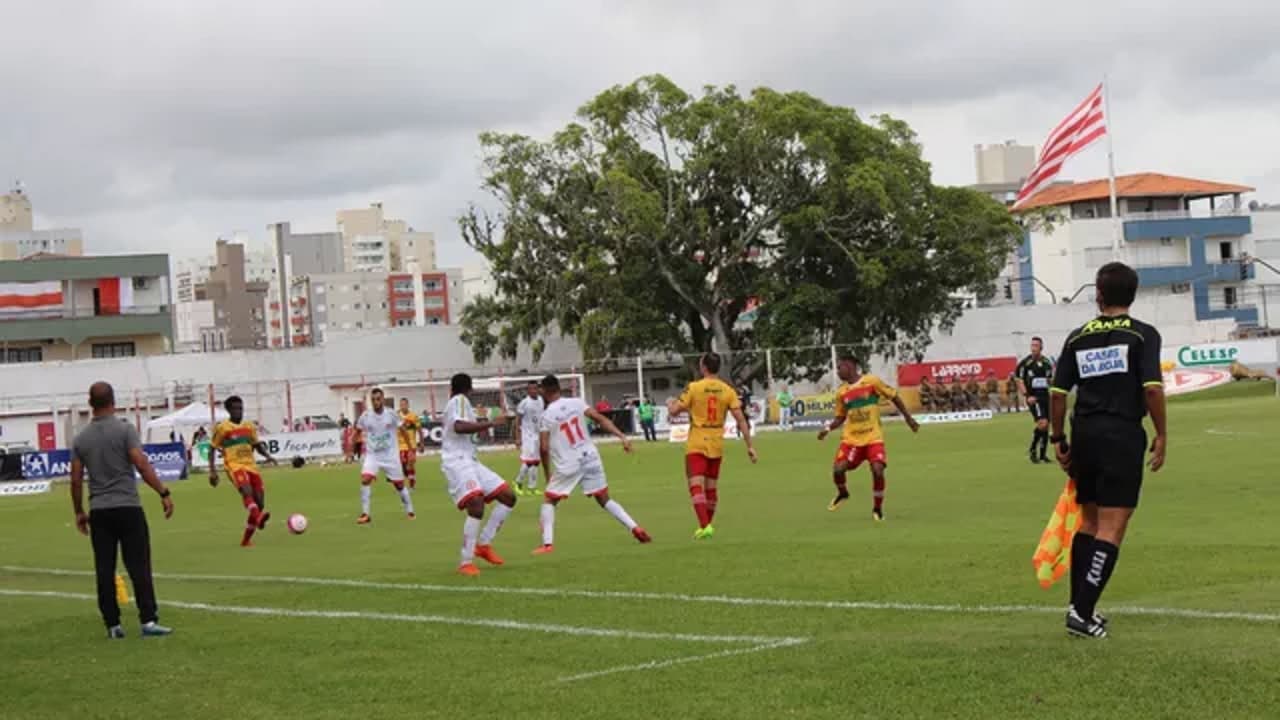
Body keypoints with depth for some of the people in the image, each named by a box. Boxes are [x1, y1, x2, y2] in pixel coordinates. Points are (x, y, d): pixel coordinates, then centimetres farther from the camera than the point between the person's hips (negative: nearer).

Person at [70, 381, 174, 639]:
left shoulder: (81, 438, 8)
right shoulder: (125, 429, -5)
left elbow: (76, 480, 9)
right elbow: (142, 465, -13)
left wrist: (79, 512, 18)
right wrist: (163, 493, -10)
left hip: (99, 511, 4)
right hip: (128, 508, -4)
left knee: (104, 570, 5)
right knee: (139, 566, -3)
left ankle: (112, 625, 6)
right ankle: (148, 621, -9)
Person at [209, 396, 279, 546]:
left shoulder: (250, 427, 14)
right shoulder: (222, 428, 1)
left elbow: (258, 445, 21)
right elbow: (212, 449, 6)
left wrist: (267, 455, 0)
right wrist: (212, 471, -2)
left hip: (250, 465, 5)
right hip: (234, 466, -5)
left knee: (260, 502, -1)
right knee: (247, 491, -33)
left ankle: (246, 538, 9)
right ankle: (257, 517, -59)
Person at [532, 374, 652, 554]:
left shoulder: (545, 416, -6)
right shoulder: (576, 403, 3)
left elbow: (544, 448, -7)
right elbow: (601, 420, -3)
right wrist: (622, 437, -3)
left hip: (568, 465, -4)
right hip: (591, 458, 4)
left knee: (549, 500, 12)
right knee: (604, 499, 16)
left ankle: (547, 543, -1)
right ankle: (634, 528, 4)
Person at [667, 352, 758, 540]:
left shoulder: (694, 387, -10)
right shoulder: (727, 390, -1)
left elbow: (674, 412, -8)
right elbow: (740, 419, -4)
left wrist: (670, 403, 16)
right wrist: (749, 446, 1)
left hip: (696, 444, -4)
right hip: (717, 445, 4)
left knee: (697, 486, -8)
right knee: (711, 487, 16)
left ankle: (704, 526, -22)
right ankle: (707, 526, 26)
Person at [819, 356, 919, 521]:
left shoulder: (872, 381, -8)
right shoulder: (842, 392, 4)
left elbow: (894, 397, 1)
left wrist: (908, 418, 1)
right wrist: (828, 429, -3)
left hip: (873, 437, -3)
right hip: (851, 439, 3)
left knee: (878, 470, -19)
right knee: (838, 469, -14)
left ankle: (878, 508, 3)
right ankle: (842, 493, 19)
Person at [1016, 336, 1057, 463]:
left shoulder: (1047, 363, 10)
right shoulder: (1025, 363, -6)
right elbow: (1020, 381, -6)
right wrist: (1026, 396, -15)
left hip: (1045, 396, 6)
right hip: (1033, 398, -6)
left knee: (1046, 425, 7)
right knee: (1042, 423, -20)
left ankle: (1043, 454, 17)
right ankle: (1032, 450, -3)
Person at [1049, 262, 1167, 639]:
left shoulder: (1077, 337, 8)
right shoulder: (1142, 334, -2)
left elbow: (1058, 392, 6)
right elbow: (1153, 388, -13)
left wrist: (1058, 440, 15)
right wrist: (1162, 435, -4)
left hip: (1084, 435, 5)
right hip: (1123, 435, -5)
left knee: (1089, 519, 19)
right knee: (1112, 526, -4)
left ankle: (1078, 603, 21)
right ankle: (1082, 613, -12)